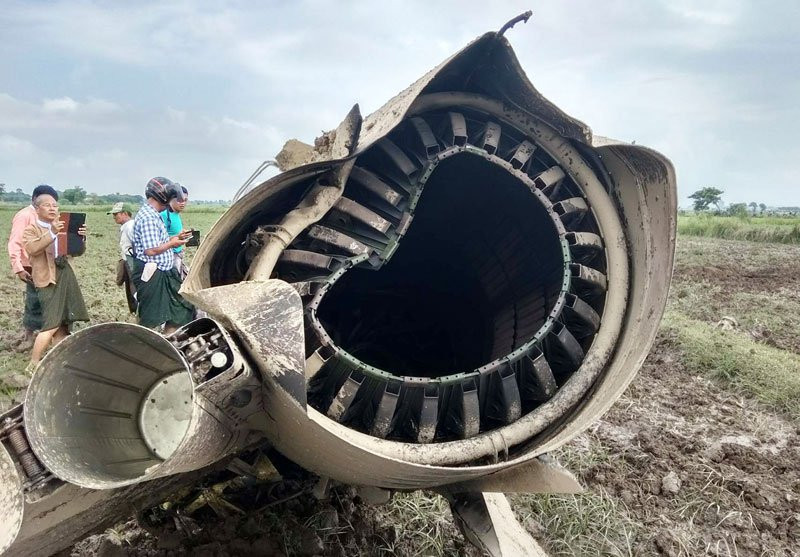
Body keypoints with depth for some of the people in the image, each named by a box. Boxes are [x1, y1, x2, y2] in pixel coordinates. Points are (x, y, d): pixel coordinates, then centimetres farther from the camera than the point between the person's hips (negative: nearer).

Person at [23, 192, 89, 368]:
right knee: (52, 325, -12)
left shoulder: (63, 227, 16)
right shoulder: (31, 230, 1)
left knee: (63, 324, 9)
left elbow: (78, 251, 12)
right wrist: (52, 233, -30)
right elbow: (32, 249, -19)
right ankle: (33, 365, -3)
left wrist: (81, 237, -9)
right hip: (47, 278, -6)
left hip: (66, 274, 6)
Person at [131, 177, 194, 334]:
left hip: (163, 273, 11)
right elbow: (151, 250, -25)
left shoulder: (153, 215, 14)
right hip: (151, 275, -11)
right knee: (150, 320, 1)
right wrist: (172, 243, -12)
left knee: (180, 309, 15)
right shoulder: (147, 217, -19)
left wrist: (175, 237, 12)